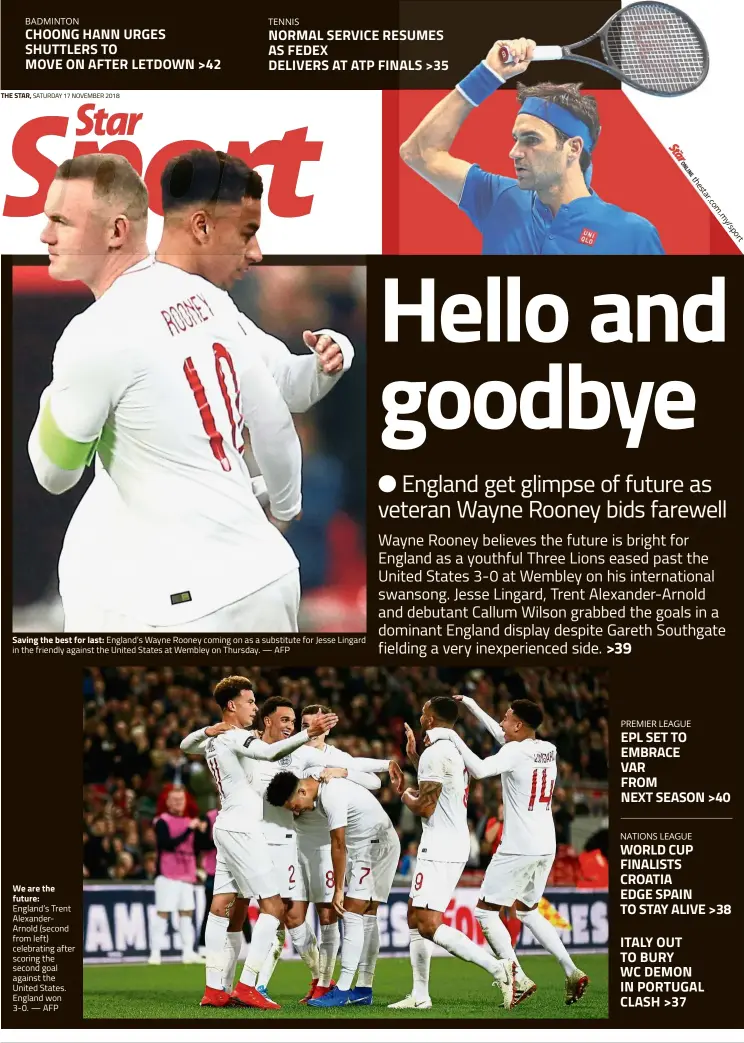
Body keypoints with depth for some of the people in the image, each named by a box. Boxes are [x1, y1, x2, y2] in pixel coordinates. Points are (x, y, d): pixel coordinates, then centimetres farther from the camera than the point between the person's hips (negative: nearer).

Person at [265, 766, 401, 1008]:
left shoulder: (332, 796, -24)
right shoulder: (322, 790, 3)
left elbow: (338, 845, -20)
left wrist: (338, 890, -13)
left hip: (377, 844, -10)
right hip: (364, 848, 10)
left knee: (352, 914, -13)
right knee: (367, 916, 9)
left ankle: (343, 990, -16)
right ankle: (364, 990, 10)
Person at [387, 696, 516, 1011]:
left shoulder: (435, 753, -15)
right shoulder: (458, 750, 15)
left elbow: (426, 808, -18)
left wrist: (404, 794, 2)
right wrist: (414, 757, 35)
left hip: (439, 849, -10)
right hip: (457, 844, 10)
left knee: (429, 925, -15)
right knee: (415, 918, 15)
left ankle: (497, 968, -24)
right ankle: (420, 995, 14)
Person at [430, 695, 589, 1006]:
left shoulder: (516, 752, -14)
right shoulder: (549, 750, 11)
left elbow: (479, 769, -29)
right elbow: (503, 739, 28)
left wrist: (452, 736, -19)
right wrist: (472, 706, 32)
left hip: (518, 849, -8)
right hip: (546, 847, 8)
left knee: (485, 911, 1)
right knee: (528, 911, 23)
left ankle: (519, 979, -10)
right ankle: (572, 972, 12)